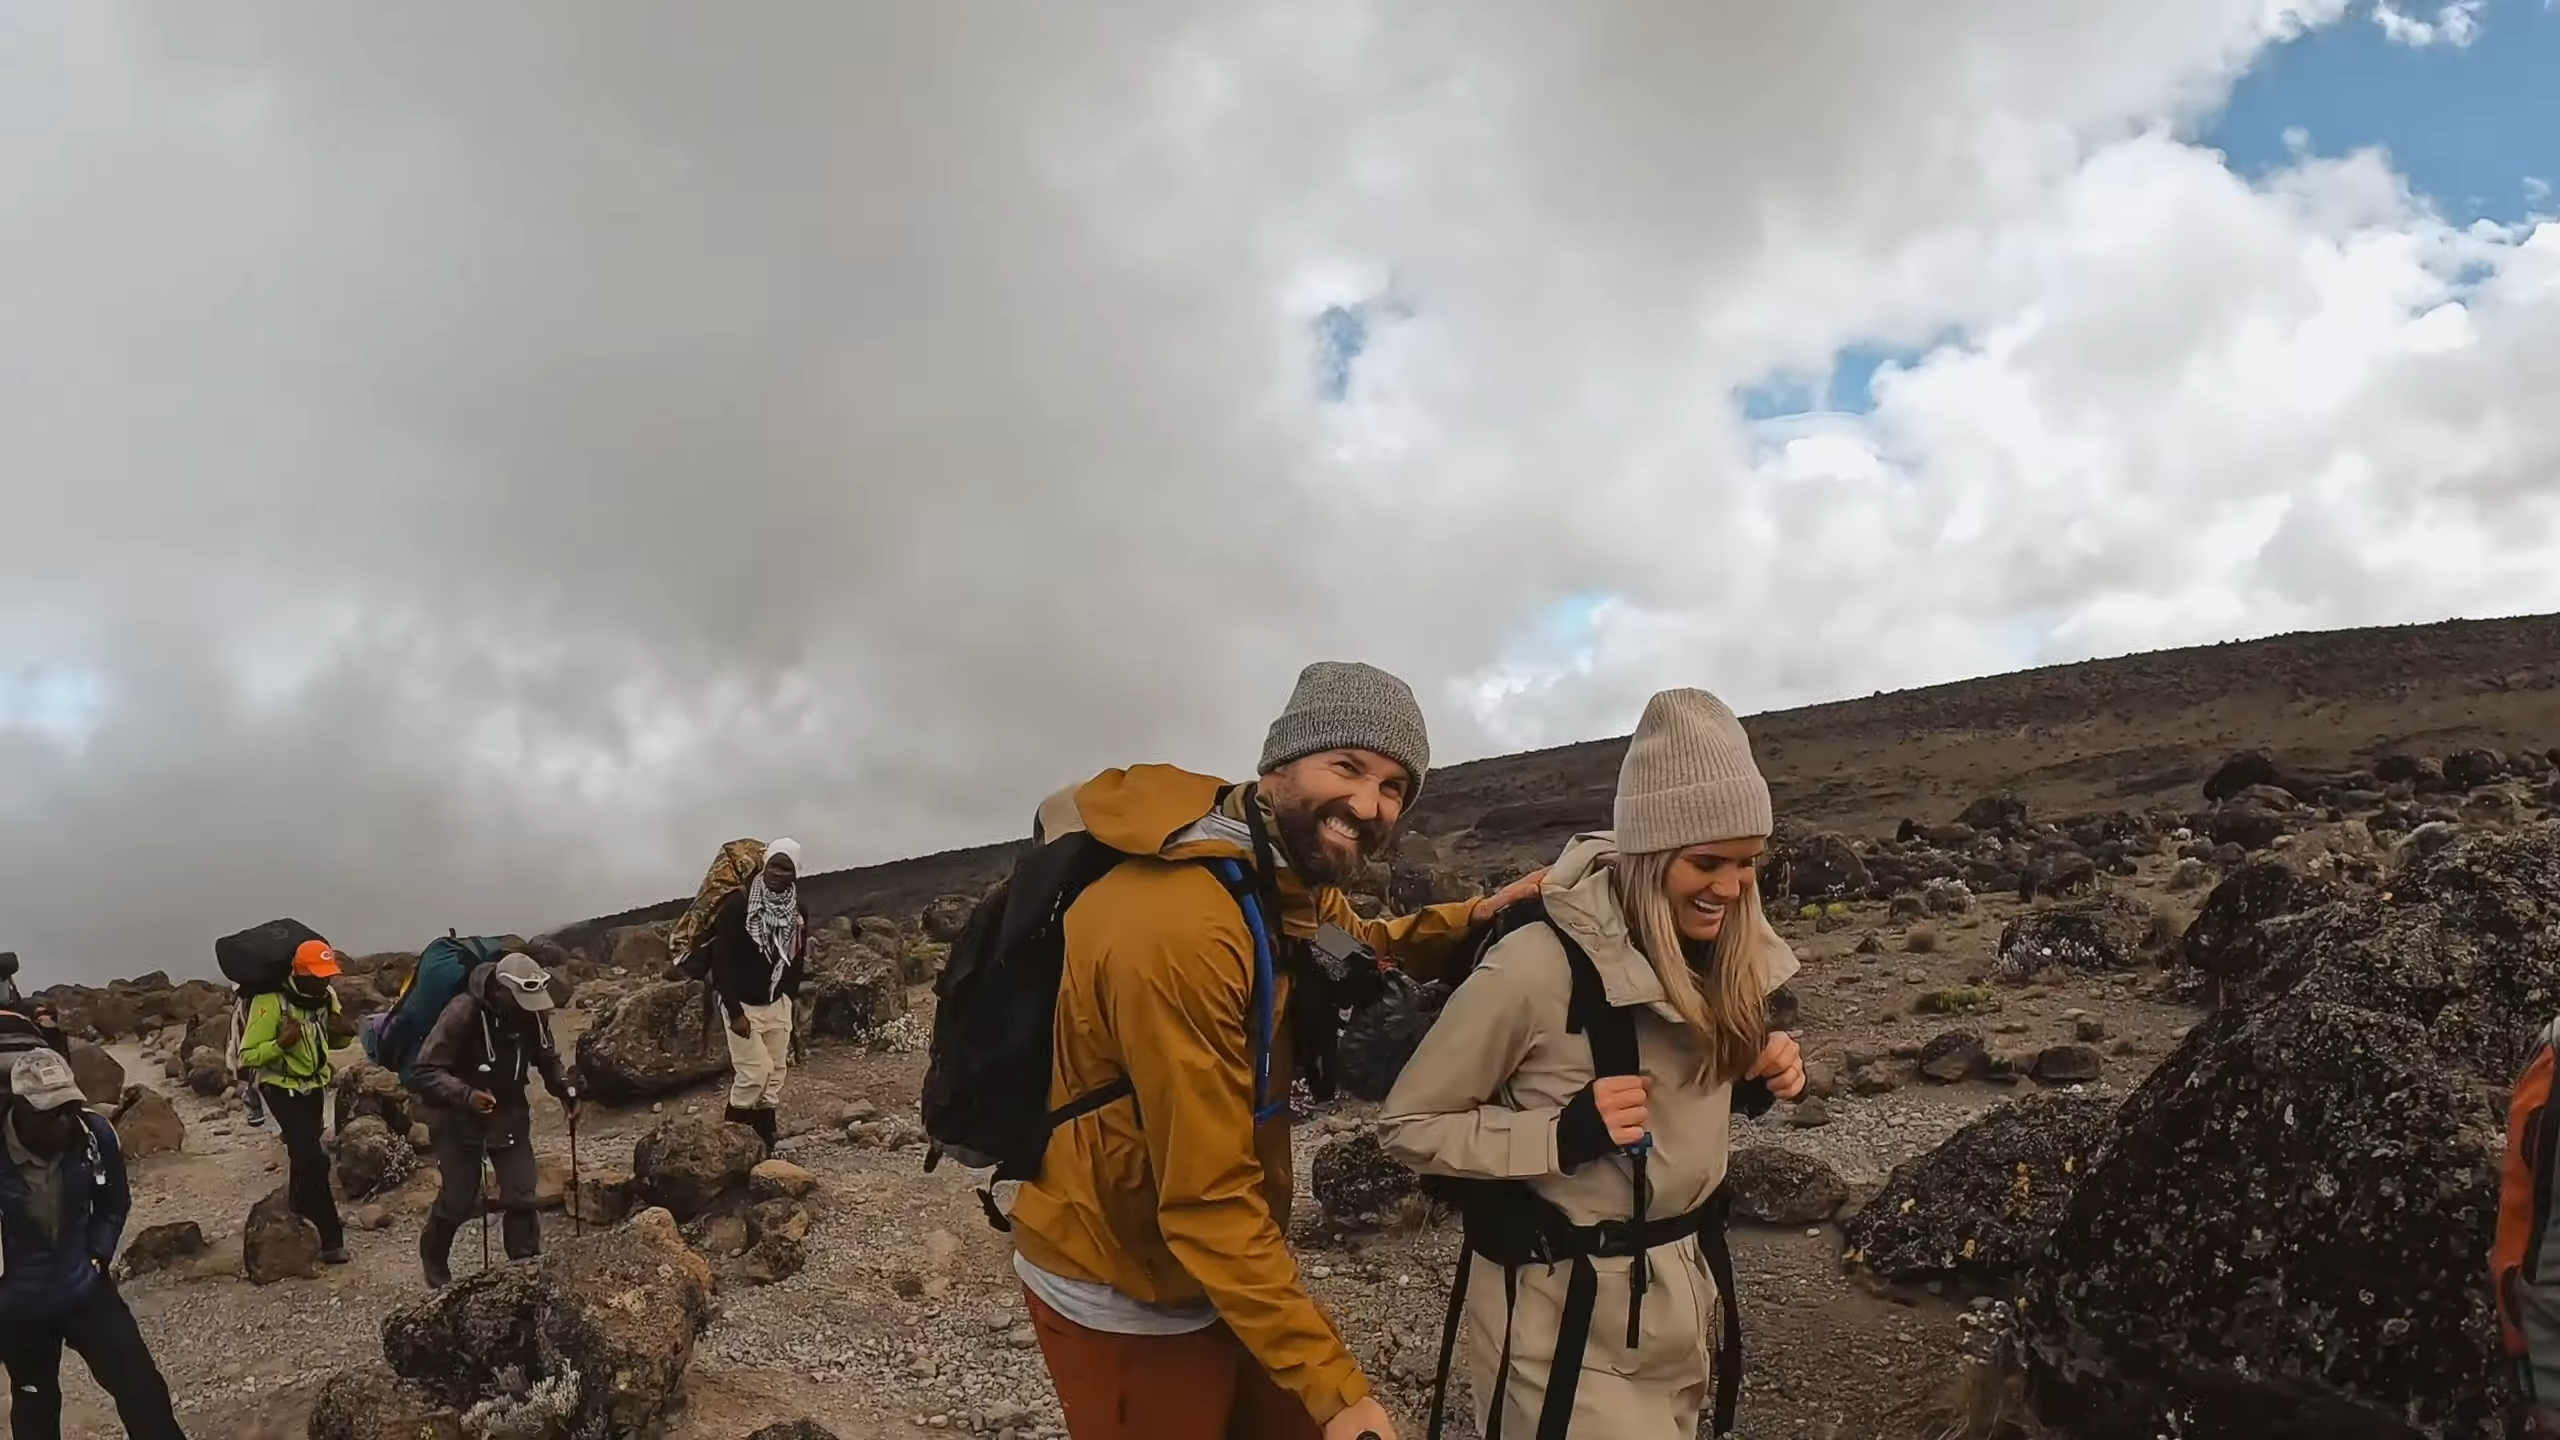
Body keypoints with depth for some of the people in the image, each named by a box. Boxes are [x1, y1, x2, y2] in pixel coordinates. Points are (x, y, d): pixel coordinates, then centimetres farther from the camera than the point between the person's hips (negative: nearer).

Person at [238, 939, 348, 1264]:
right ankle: (331, 1239, -12)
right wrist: (281, 1043, -38)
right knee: (312, 1159, -16)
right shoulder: (270, 1002, -25)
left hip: (314, 1085, 7)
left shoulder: (327, 996, -4)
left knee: (304, 1154, 22)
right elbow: (248, 1056, -22)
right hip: (282, 1088, -7)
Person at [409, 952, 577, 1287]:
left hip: (510, 1112, 4)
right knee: (458, 1200, 1)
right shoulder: (463, 1012, -27)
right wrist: (466, 1095, -40)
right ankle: (433, 1257, 30)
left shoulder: (534, 1012, -11)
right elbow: (425, 1070, -25)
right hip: (459, 1116, -4)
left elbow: (547, 1058, 7)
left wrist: (563, 1089, -10)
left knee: (521, 1197, -5)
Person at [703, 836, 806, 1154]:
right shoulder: (739, 904, -18)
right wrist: (735, 1011, -23)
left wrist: (787, 995, 6)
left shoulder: (797, 912, 1)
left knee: (775, 1074, 6)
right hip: (742, 1004, -6)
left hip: (777, 1004, 6)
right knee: (755, 1072, -11)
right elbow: (722, 959, -20)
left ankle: (765, 1143, 15)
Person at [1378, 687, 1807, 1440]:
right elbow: (1406, 1126, -16)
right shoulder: (1539, 965, -25)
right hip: (1564, 1312, -7)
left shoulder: (1715, 950, -4)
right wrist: (1564, 1135, -27)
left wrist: (1757, 1073, -6)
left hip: (1680, 1290, 7)